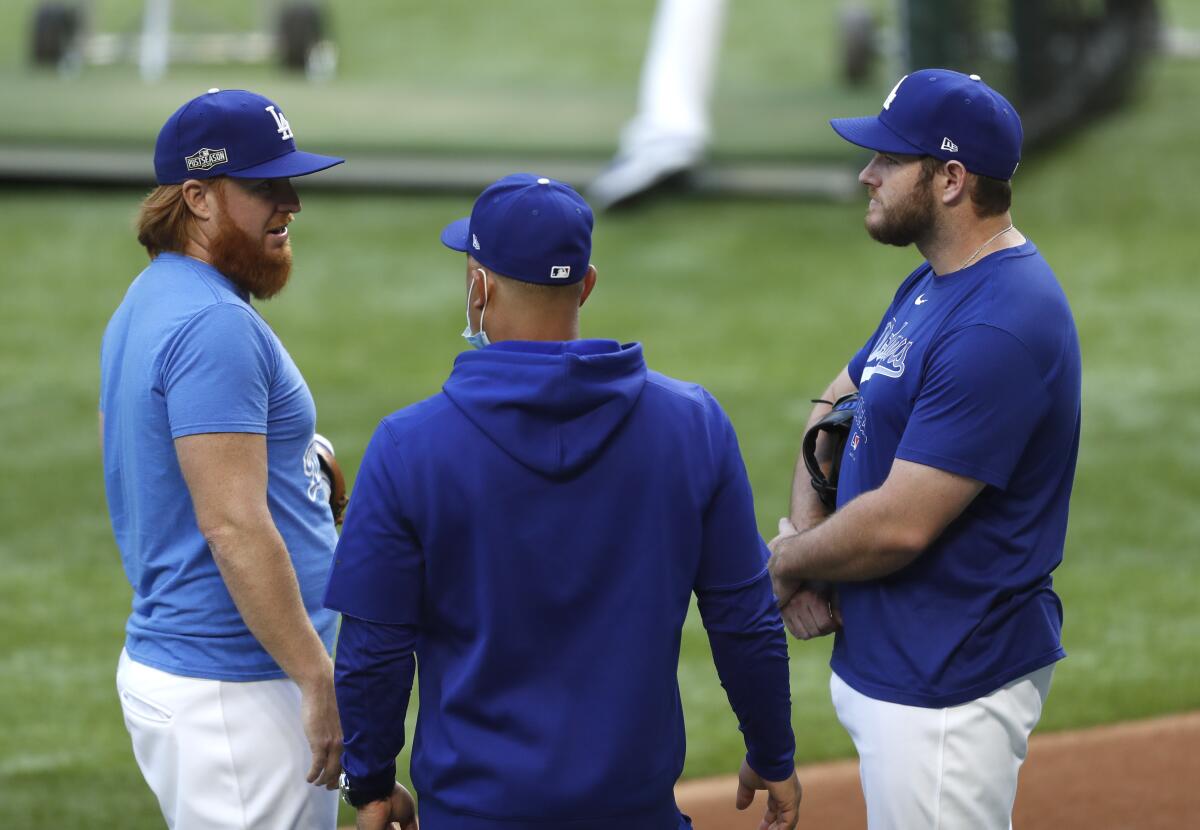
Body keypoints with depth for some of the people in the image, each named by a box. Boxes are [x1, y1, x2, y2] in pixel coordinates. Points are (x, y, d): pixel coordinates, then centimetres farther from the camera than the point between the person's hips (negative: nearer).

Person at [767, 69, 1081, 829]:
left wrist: (786, 563, -8)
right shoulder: (934, 284, 10)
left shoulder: (996, 330, -24)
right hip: (885, 659, 10)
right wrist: (807, 534, 0)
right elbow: (836, 409, 19)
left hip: (948, 690, -10)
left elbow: (899, 525, -26)